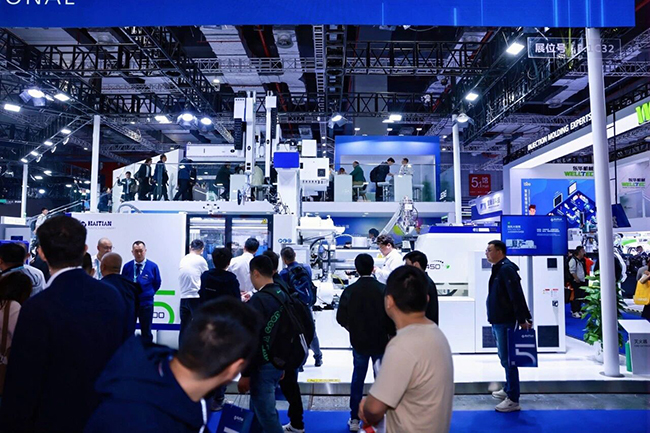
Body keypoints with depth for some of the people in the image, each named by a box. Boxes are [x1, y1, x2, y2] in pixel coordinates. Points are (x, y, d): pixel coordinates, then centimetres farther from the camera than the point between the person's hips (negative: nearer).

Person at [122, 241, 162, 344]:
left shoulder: (153, 266, -7)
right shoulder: (127, 267, -2)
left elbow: (157, 283, 5)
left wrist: (148, 294, 1)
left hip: (146, 304, -2)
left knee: (146, 332, 9)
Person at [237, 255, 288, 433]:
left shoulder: (258, 300, -20)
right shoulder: (282, 295, 6)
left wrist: (245, 373, -16)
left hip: (263, 365, -9)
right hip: (278, 362, 9)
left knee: (266, 413, 2)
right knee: (259, 408, 23)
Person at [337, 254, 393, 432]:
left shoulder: (350, 291, -11)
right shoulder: (383, 290, -16)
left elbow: (341, 317, -6)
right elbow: (392, 316, -15)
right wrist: (390, 333, 3)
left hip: (359, 343, 2)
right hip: (381, 342, -1)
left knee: (357, 379, 17)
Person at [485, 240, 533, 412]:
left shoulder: (506, 269, -17)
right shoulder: (498, 269, 15)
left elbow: (517, 296, -23)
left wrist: (522, 319, -23)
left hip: (505, 322, -10)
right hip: (498, 321, 10)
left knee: (507, 359, -5)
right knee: (504, 358, 19)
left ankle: (513, 400, 1)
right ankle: (508, 390, 32)